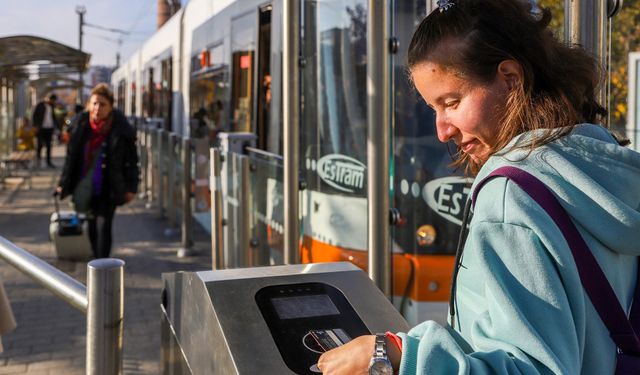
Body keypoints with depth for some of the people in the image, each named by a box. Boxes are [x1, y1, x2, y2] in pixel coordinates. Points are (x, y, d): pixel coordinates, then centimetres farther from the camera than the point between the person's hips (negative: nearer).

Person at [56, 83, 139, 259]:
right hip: (85, 187, 4)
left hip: (109, 189, -4)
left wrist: (131, 187, -7)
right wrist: (63, 184, 7)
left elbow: (131, 160, -5)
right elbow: (71, 156, 7)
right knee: (92, 226, 14)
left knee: (103, 226, -11)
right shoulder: (82, 126, -1)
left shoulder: (121, 130, -11)